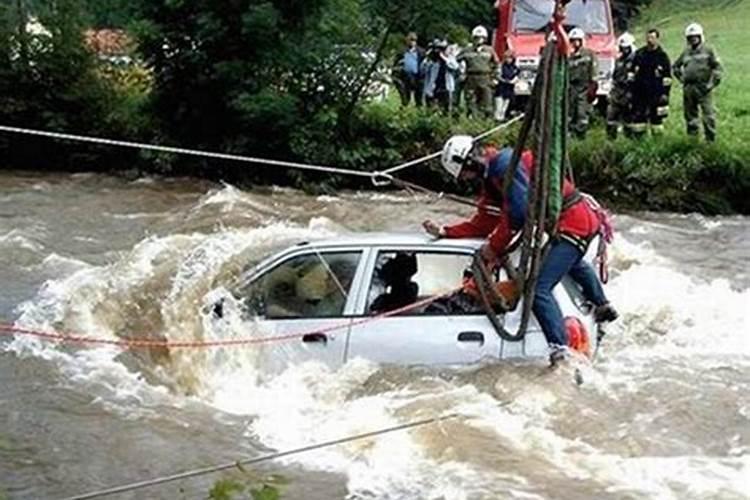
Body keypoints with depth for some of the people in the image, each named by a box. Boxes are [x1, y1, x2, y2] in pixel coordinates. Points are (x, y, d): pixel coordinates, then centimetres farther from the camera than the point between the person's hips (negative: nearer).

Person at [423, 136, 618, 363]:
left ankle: (560, 349, -21)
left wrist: (494, 246, -16)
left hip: (572, 224, -11)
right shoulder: (491, 176, 11)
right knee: (574, 263, 40)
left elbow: (519, 213, -25)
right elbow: (483, 223, 11)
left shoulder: (506, 164, -20)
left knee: (538, 289, -17)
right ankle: (603, 307, 64)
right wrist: (444, 232, 4)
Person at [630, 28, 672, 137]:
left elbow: (667, 77, -1)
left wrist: (665, 93, -8)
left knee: (656, 117, 1)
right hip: (640, 93, 3)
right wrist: (631, 89, 11)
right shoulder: (639, 54, 9)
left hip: (656, 94, -3)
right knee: (638, 116, 3)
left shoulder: (662, 56, -1)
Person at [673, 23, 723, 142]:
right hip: (688, 87, 5)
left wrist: (712, 83, -7)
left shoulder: (708, 51, 2)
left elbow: (717, 67, -1)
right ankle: (692, 134, 24)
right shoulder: (686, 53, 15)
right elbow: (675, 66, 27)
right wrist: (681, 78, 15)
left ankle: (711, 138, -6)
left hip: (703, 87, -5)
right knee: (690, 113, 11)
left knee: (708, 113, -10)